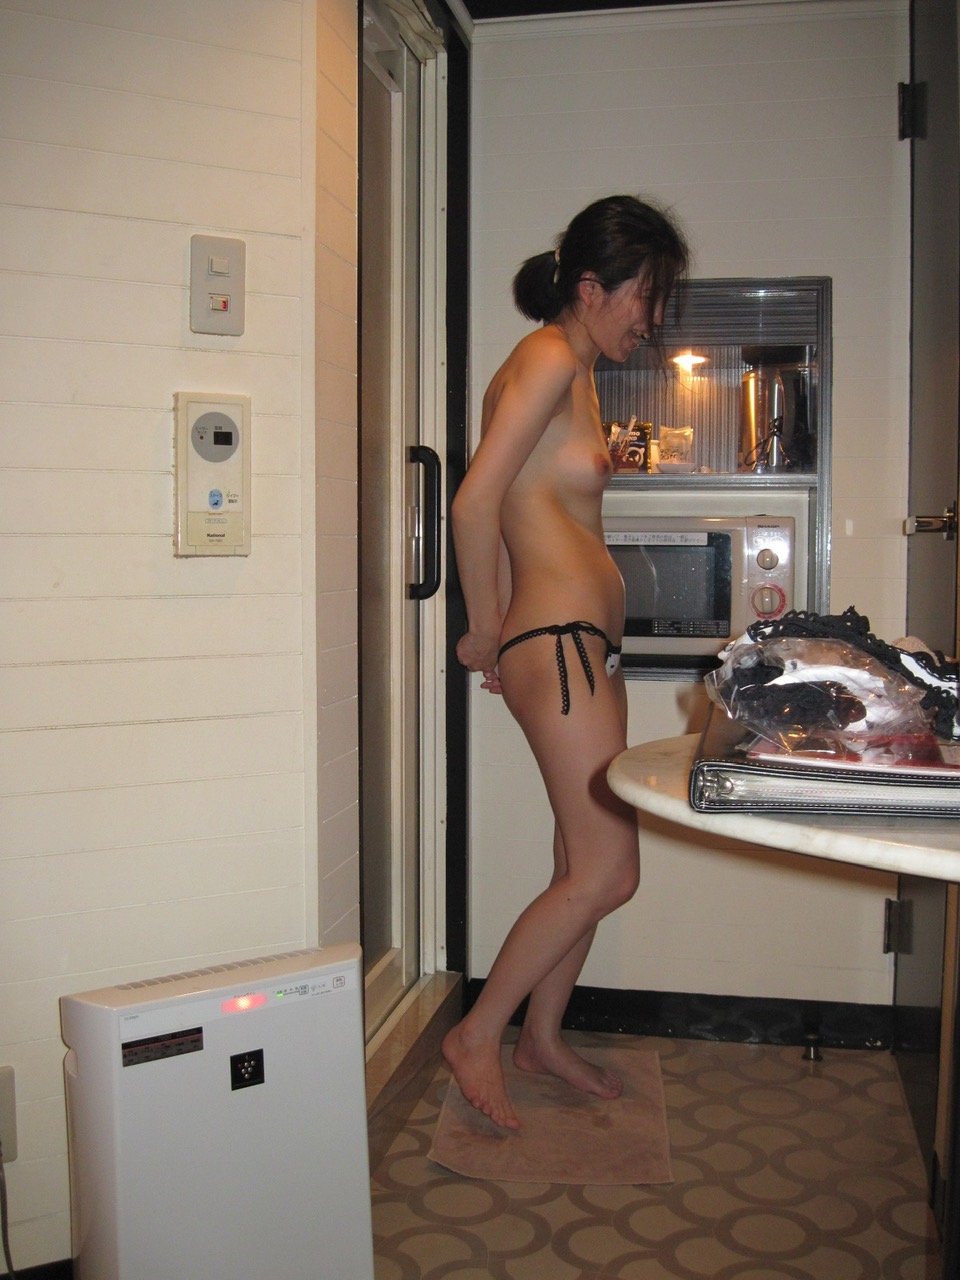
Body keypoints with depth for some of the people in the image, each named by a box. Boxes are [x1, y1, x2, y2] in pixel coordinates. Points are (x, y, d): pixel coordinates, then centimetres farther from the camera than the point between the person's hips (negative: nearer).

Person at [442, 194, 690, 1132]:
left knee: (585, 862, 15)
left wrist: (501, 633, 14)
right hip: (557, 642, -10)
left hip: (586, 642, 10)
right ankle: (476, 1036, 9)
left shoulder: (577, 371, 19)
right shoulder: (550, 358, -11)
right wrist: (487, 632, -8)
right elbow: (475, 502, -20)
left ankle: (542, 1037, 30)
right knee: (607, 872, -6)